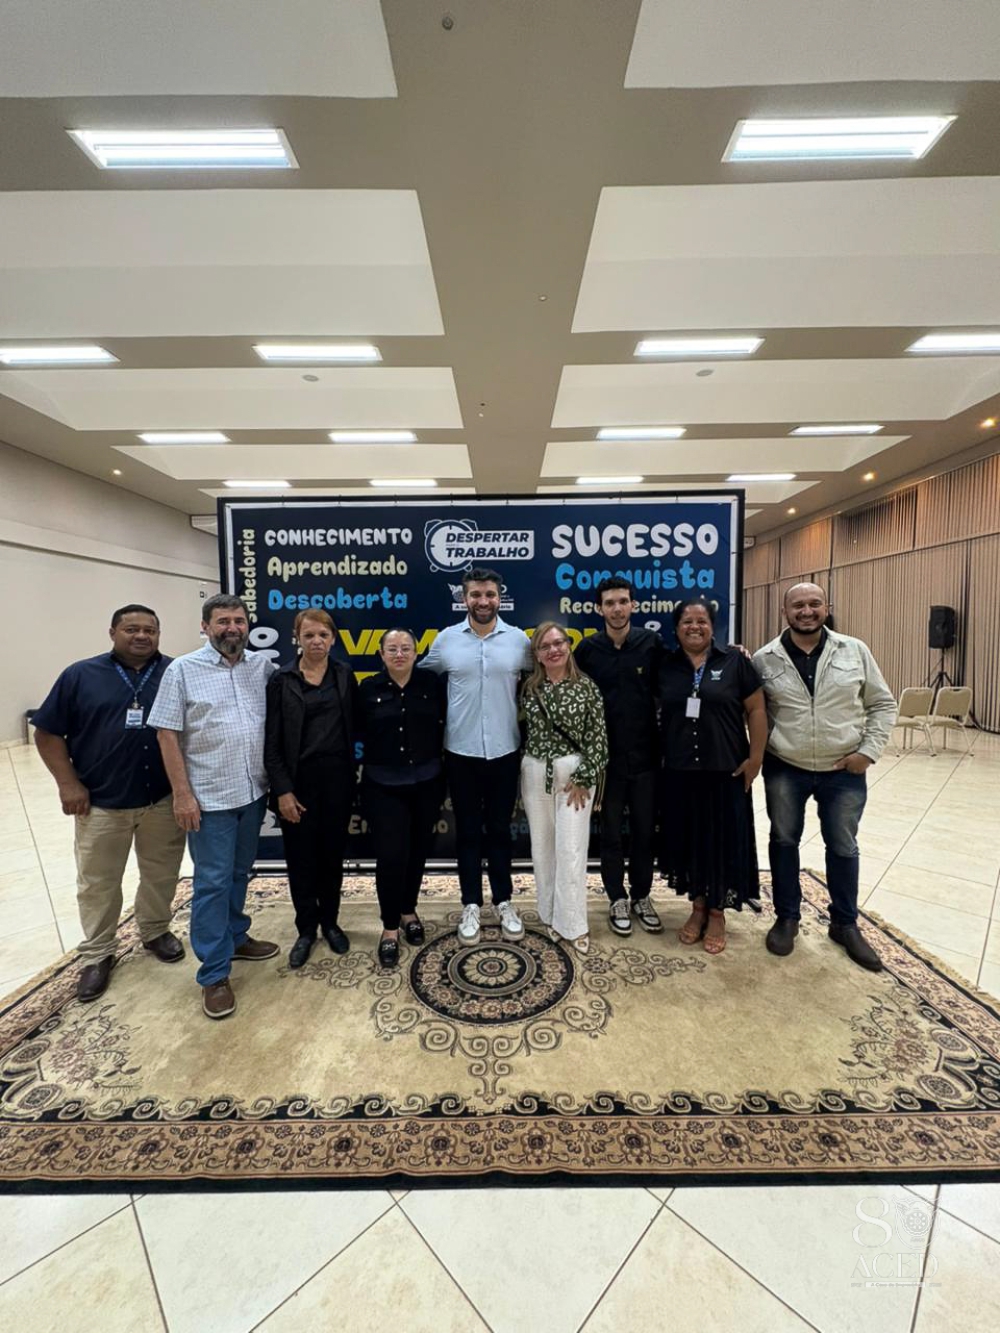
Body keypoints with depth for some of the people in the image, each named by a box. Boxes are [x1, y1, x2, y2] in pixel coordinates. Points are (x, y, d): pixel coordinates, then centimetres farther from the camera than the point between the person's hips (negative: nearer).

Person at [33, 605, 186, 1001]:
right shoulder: (81, 675, -1)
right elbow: (47, 732, 3)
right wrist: (68, 783, -6)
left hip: (164, 800, 0)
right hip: (100, 804, 0)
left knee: (161, 874, 15)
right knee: (97, 883, 13)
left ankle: (156, 931, 38)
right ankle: (96, 955, 32)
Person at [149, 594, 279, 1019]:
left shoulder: (263, 666, 2)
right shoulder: (182, 670, -7)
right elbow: (167, 734, -8)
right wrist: (182, 794, -11)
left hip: (253, 792, 4)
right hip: (210, 796, -4)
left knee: (239, 873, 19)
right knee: (212, 882, 4)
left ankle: (235, 937, 38)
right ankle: (214, 974, 17)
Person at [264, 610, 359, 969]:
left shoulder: (344, 675, 2)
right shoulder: (281, 680, -3)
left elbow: (354, 727, 4)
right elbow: (272, 742, -5)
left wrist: (352, 773, -2)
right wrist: (282, 790, -10)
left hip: (337, 778, 2)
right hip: (298, 780, -1)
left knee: (332, 854, 13)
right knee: (301, 858, 9)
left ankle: (330, 922, 33)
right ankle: (306, 928, 29)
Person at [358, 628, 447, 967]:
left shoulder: (432, 684, -3)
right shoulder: (369, 689, -5)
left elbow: (445, 723, 2)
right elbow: (358, 730, 1)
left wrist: (439, 761, -2)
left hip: (426, 782, 2)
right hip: (383, 786, -2)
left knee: (418, 851, 14)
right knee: (391, 855, -3)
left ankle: (409, 911, 37)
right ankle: (389, 928, 16)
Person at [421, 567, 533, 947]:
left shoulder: (519, 639, -3)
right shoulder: (446, 639, -2)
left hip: (504, 751, 0)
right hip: (461, 752, 0)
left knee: (499, 830, 13)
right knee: (467, 831, 12)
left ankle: (504, 902, 30)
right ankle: (471, 905, 28)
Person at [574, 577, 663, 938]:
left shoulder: (652, 642, -4)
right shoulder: (587, 648, -4)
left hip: (645, 756, 1)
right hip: (606, 757, 0)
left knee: (644, 831, 13)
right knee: (611, 833, 12)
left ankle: (642, 896, 33)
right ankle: (618, 899, 30)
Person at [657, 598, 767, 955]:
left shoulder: (734, 661, -3)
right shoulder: (665, 666, 4)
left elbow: (756, 710, -2)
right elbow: (657, 713, 10)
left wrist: (755, 757, -7)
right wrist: (658, 757, 6)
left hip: (725, 770, -2)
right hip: (679, 771, 2)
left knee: (723, 839, 8)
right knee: (688, 838, 11)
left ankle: (718, 913, 26)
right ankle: (698, 907, 30)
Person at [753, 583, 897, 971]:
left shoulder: (855, 651, -2)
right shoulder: (764, 659, -6)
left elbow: (883, 704, 2)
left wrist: (869, 750, -6)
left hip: (844, 771, 1)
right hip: (784, 769, 0)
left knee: (843, 846, 14)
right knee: (783, 841, 11)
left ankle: (845, 924, 34)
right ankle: (786, 918, 31)